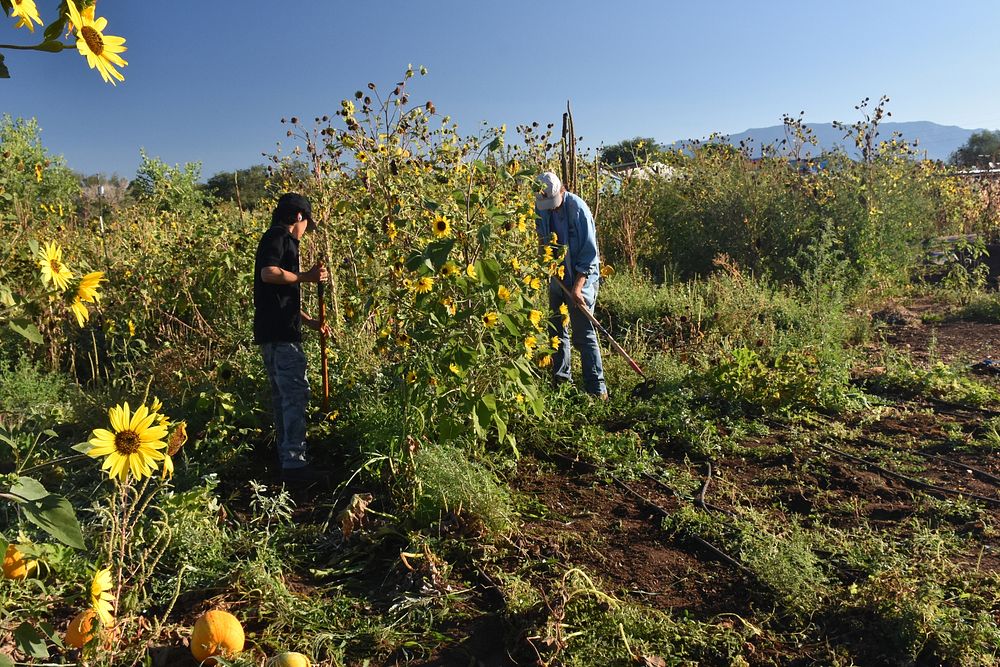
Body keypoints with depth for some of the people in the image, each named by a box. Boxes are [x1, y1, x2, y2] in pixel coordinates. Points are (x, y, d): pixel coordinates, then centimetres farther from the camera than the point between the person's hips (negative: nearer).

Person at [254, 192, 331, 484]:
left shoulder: (279, 240, 26)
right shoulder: (278, 236, -4)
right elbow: (268, 273, -22)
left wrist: (310, 321, 25)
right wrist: (307, 276, -14)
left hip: (273, 332, 11)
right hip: (280, 332, -11)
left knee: (283, 396, 12)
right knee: (296, 394, -12)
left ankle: (288, 460, 19)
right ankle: (294, 463, -13)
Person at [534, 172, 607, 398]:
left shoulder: (577, 208, -20)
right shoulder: (541, 208, -2)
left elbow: (590, 251, -19)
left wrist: (578, 286, -22)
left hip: (580, 278, -7)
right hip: (557, 276, 7)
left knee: (583, 333, -9)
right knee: (556, 329, 14)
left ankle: (597, 387, -3)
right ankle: (561, 378, 27)